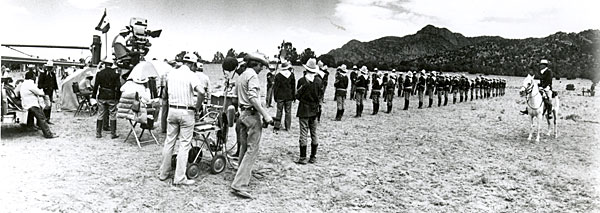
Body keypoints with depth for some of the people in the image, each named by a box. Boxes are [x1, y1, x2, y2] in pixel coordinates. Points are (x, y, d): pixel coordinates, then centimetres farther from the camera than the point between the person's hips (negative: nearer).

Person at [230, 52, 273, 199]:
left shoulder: (240, 76, 18)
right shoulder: (252, 75, -11)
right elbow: (253, 98, -22)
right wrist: (265, 115, -23)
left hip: (242, 113, 10)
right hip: (252, 114, -10)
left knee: (244, 147, 20)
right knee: (252, 150, -9)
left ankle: (243, 174, 34)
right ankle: (239, 185, -14)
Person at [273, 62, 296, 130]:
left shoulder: (278, 75, -4)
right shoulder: (292, 75, -1)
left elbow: (275, 87, 0)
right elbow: (293, 87, 4)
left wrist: (275, 96, 7)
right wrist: (294, 96, 12)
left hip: (280, 96, 0)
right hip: (289, 96, 1)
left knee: (279, 111, 6)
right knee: (288, 111, 7)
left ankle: (277, 126, 5)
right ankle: (287, 127, 9)